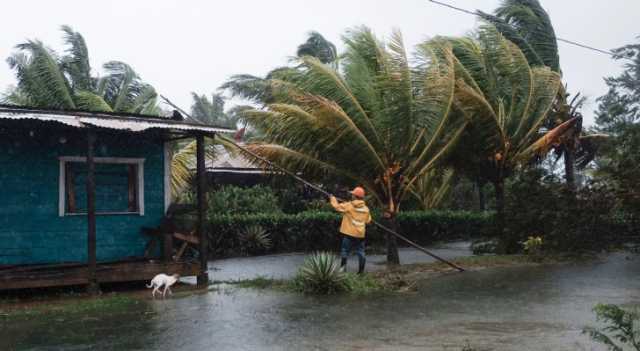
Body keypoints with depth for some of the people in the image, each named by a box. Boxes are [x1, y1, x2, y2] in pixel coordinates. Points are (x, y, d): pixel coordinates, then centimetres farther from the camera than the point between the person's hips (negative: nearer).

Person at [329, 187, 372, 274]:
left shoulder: (349, 206, -10)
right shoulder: (366, 208, 3)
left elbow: (337, 206, -4)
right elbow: (368, 221, 11)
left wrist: (332, 198, 13)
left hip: (349, 233, -3)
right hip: (360, 234, 4)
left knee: (344, 250, 7)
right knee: (361, 252, 9)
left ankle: (343, 267, 2)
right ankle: (361, 270, 10)